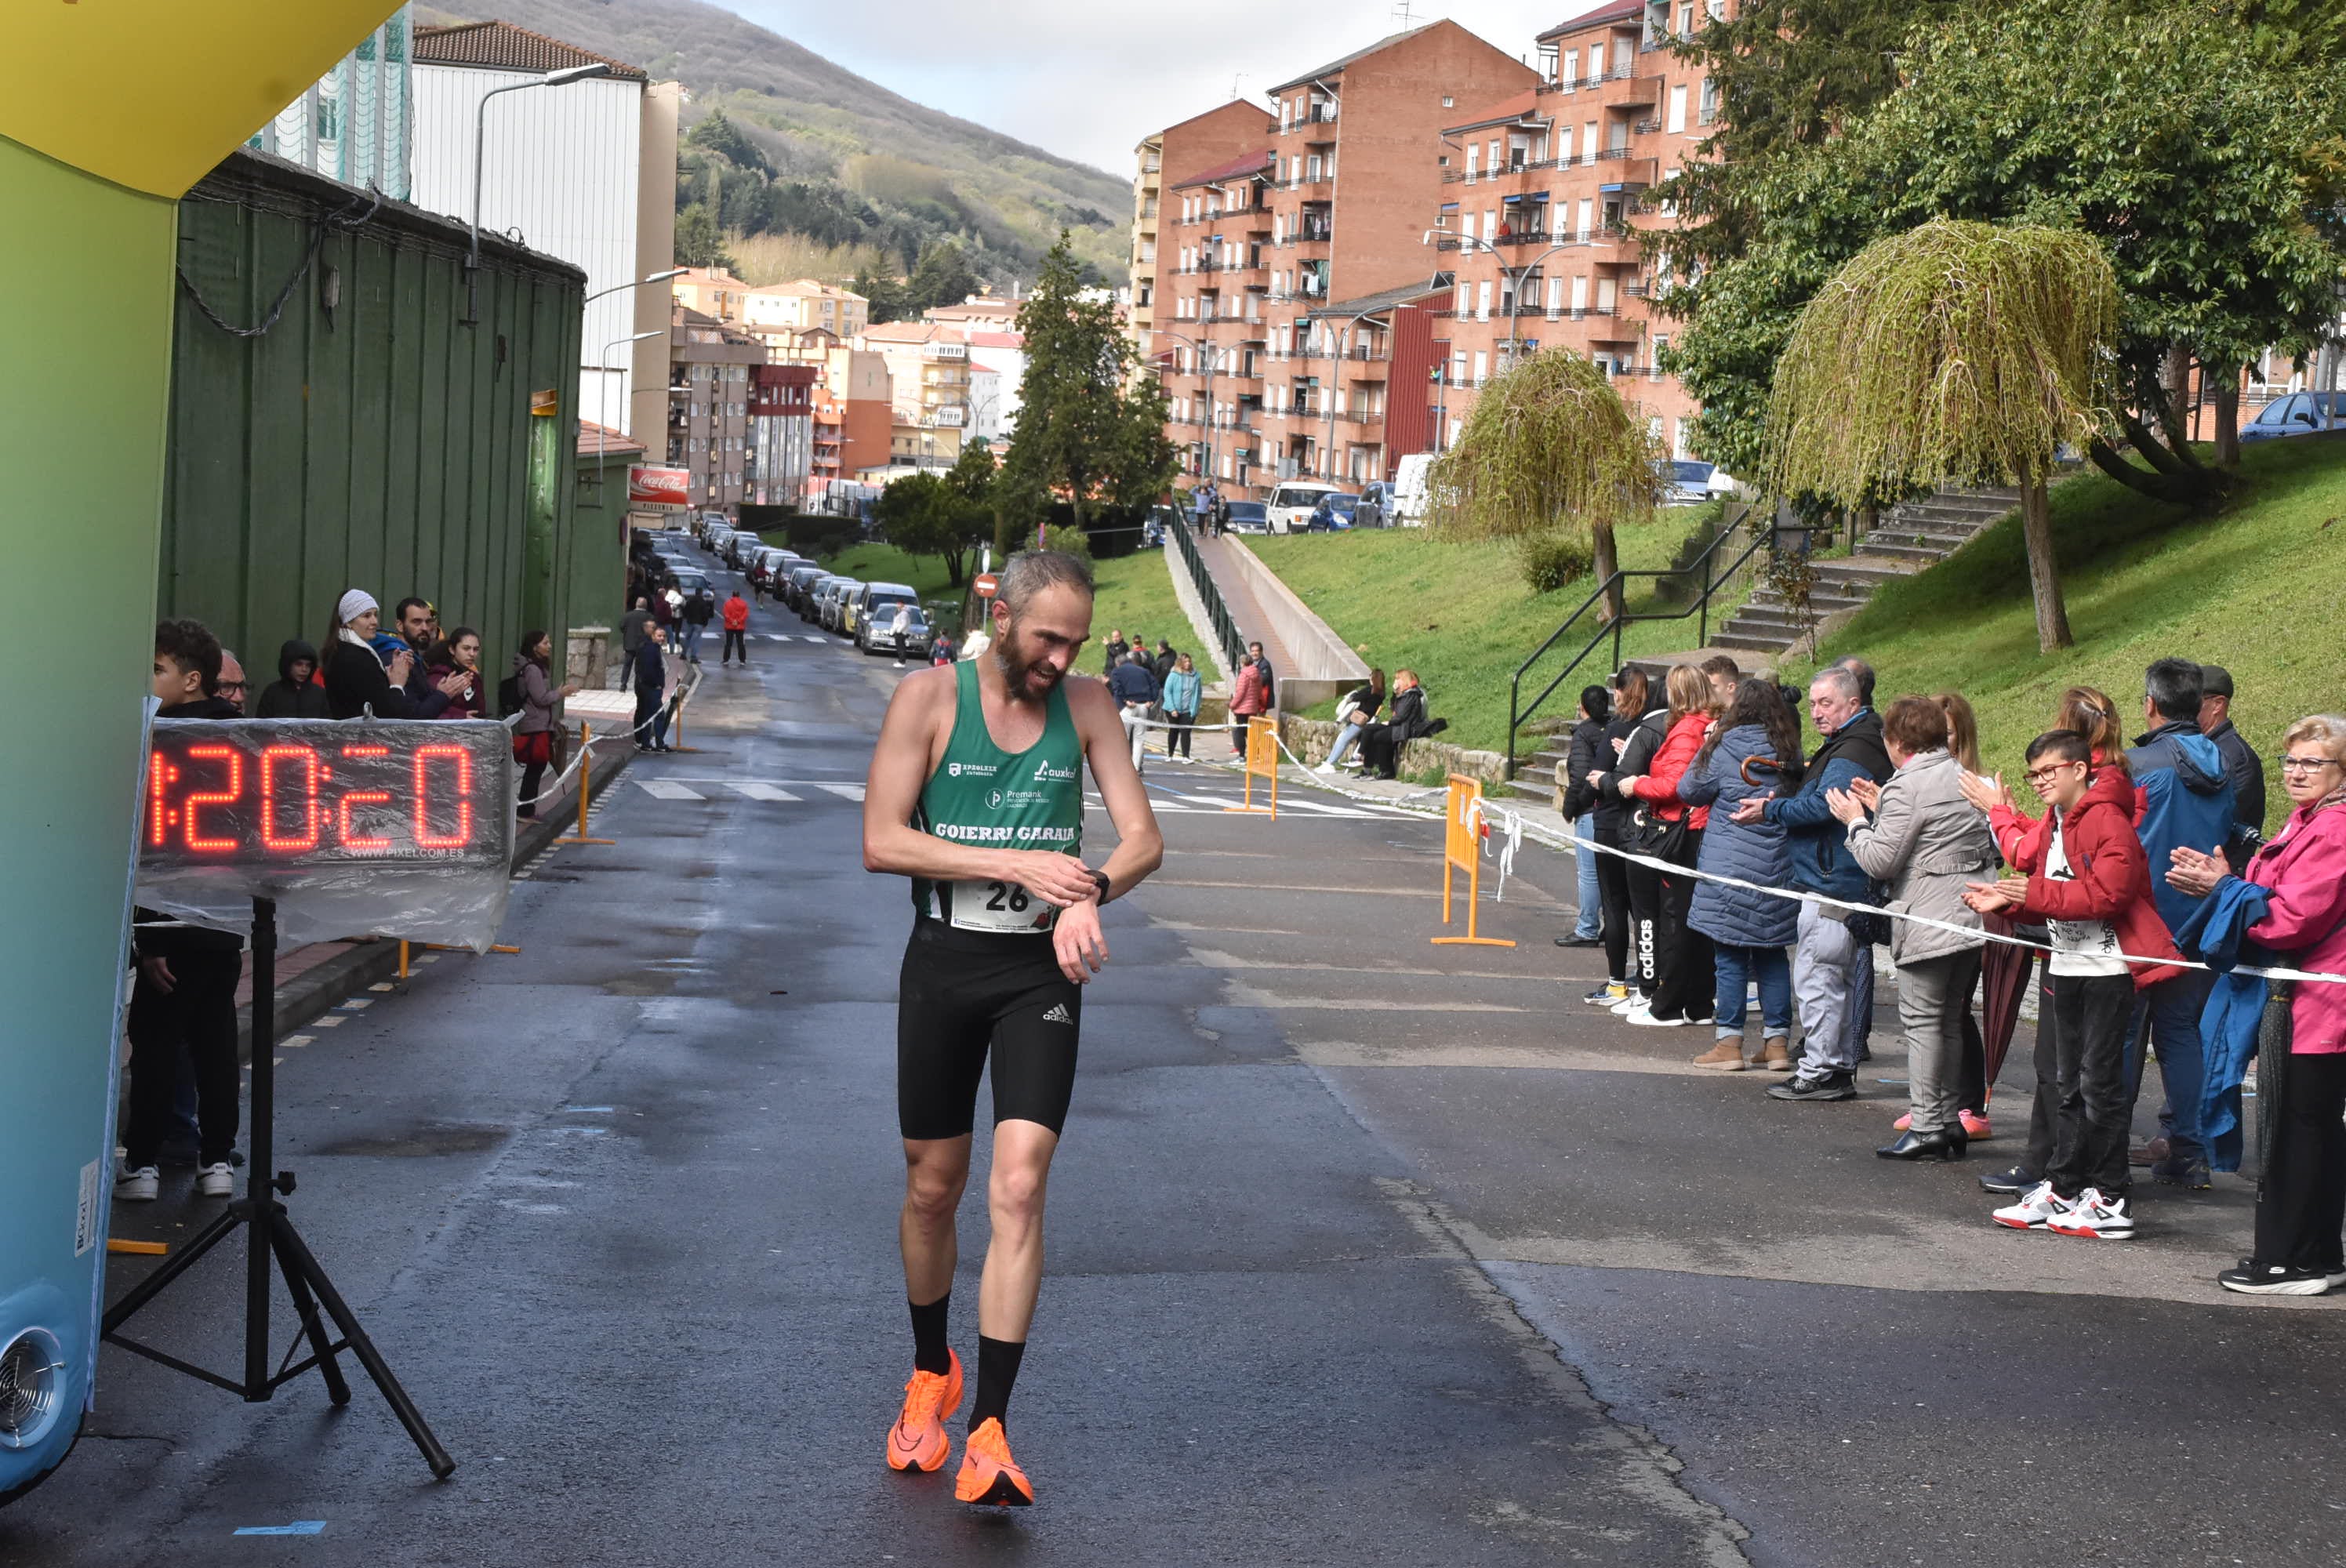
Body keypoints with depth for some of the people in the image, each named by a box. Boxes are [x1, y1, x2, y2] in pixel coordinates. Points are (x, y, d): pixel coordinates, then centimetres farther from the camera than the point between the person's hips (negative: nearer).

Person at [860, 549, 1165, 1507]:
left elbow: (1144, 839, 1)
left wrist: (1088, 890, -21)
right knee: (933, 1185, 11)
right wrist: (1015, 863, -20)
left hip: (1043, 968, 1)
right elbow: (881, 842, -12)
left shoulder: (1086, 705, 2)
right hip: (944, 961, 0)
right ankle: (931, 1376, 36)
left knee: (1019, 1185, -13)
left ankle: (988, 1434, -12)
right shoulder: (929, 697, -6)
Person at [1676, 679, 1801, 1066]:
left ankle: (1729, 1043, 2)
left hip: (1729, 868, -4)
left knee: (1729, 956, 1)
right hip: (1777, 868, 4)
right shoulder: (1789, 752, 4)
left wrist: (1707, 745, 12)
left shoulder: (1723, 749, -8)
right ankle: (1778, 1041, 12)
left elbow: (1689, 791, 2)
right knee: (1772, 954, 11)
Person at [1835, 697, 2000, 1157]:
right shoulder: (1966, 777, 13)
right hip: (1974, 918, 9)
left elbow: (1880, 862, -15)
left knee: (1922, 1019, -3)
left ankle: (1926, 1127, -2)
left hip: (1930, 920, -9)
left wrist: (1856, 821, 3)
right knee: (1951, 1019, 14)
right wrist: (1881, 808, 19)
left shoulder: (1907, 787, -14)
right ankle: (1951, 1121, 18)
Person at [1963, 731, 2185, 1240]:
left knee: (2099, 1082, -6)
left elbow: (2107, 893, -25)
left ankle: (2110, 1201, 0)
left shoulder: (2107, 820, -15)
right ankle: (2062, 1189, 19)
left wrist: (2034, 893, -23)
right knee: (2071, 1083, 13)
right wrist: (2006, 900, 1)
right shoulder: (2054, 823, 16)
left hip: (2108, 969, -9)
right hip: (2067, 966, 9)